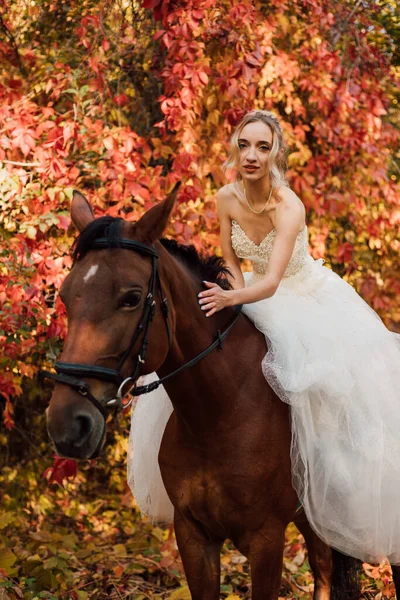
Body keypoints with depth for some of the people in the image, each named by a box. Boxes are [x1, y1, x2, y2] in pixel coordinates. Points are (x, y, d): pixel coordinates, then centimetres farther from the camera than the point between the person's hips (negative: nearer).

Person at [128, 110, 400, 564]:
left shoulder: (289, 208, -32)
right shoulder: (227, 198, -15)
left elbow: (272, 282, -43)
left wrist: (233, 299, -60)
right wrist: (235, 296, -13)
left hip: (310, 300, -5)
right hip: (259, 297, 6)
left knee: (337, 404, -15)